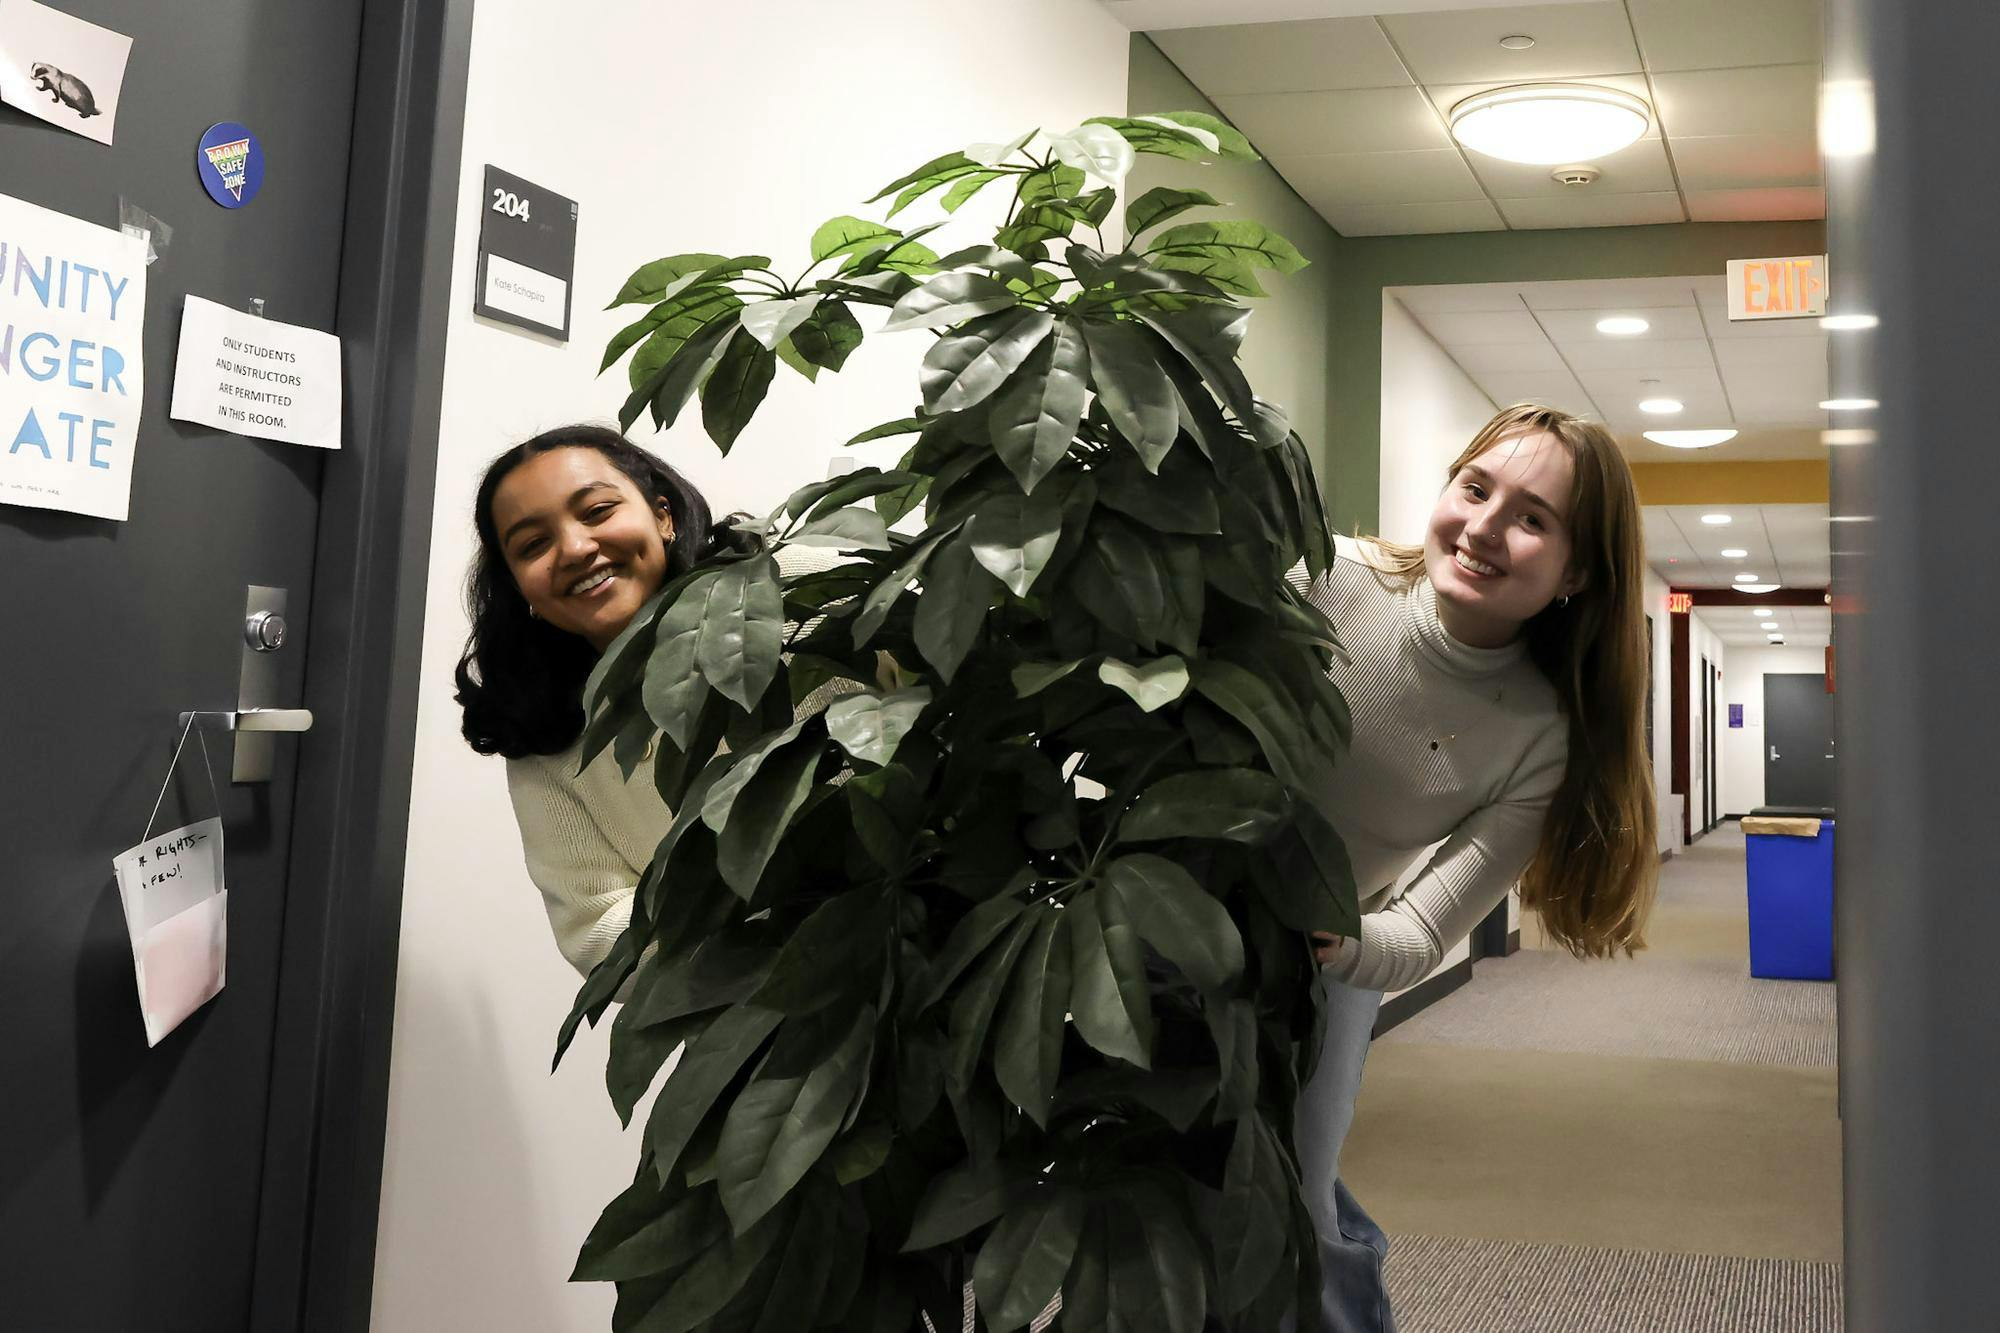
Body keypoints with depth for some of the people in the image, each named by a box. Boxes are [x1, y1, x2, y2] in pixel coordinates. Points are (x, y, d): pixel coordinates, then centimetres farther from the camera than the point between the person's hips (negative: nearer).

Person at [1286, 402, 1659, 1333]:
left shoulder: (1540, 740, -18)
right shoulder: (1320, 576, -23)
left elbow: (1419, 941, -19)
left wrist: (1336, 942, -41)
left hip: (1333, 950, 0)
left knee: (1292, 1203, -1)